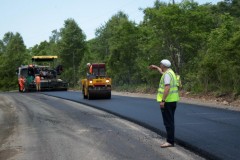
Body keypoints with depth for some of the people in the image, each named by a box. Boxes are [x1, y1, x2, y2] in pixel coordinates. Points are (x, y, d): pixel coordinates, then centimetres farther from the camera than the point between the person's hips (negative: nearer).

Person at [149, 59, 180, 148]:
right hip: (172, 100, 10)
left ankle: (170, 141, -9)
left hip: (167, 101, -10)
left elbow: (167, 88, -26)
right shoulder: (170, 71, 14)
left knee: (168, 122, -9)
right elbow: (163, 72, 39)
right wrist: (156, 67, 52)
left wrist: (162, 100, -26)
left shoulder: (167, 74, -16)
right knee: (170, 121, 13)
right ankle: (171, 140, 18)